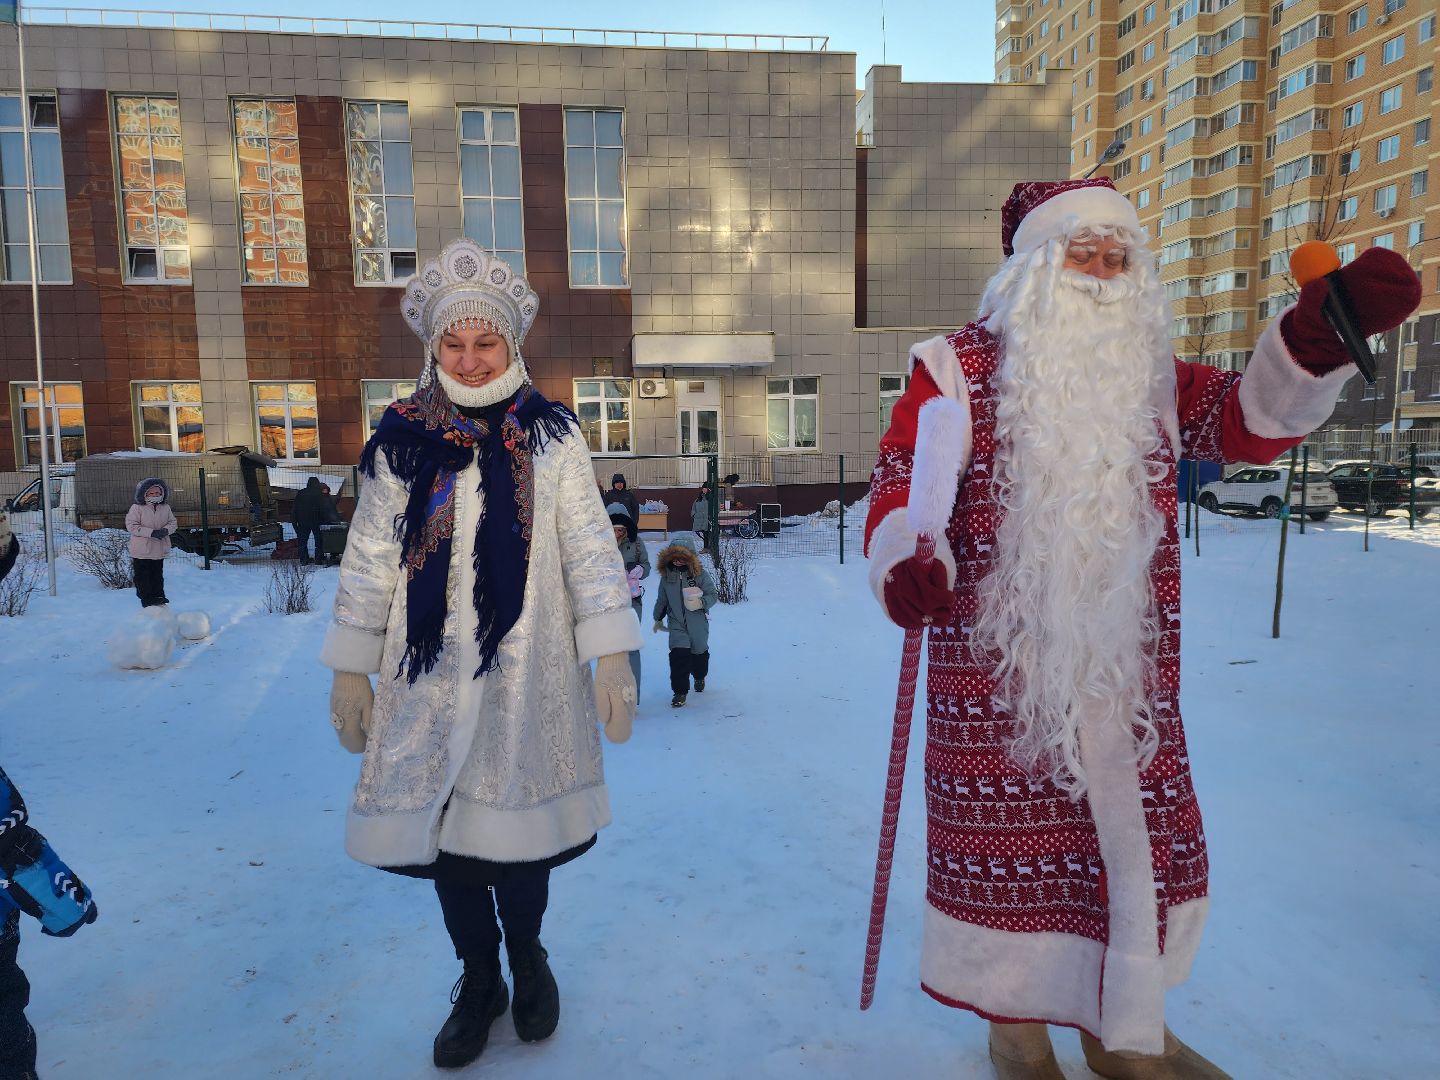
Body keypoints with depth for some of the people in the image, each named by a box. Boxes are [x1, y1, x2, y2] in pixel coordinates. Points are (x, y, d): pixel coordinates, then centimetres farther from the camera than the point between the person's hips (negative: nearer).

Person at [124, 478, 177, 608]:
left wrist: (166, 530, -18)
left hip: (159, 550, 4)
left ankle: (158, 595, 26)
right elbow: (132, 526, -15)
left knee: (157, 575, 16)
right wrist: (151, 532, -24)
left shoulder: (166, 508, 3)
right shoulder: (137, 508, -11)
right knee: (142, 576, 3)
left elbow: (172, 523, 6)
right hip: (141, 550, -4)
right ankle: (146, 598, 12)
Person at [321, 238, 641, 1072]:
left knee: (517, 828, 7)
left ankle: (527, 956, 37)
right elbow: (370, 558, 6)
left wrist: (611, 655, -7)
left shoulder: (549, 433, -1)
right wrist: (351, 667, 5)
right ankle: (478, 979, 32)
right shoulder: (402, 437, 3)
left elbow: (590, 548, -2)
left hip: (526, 672, -1)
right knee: (441, 826, 9)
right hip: (431, 673, 2)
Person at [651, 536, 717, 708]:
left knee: (699, 652, 16)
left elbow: (713, 595, -7)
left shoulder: (700, 574, -11)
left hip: (698, 623, -1)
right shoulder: (667, 576, -1)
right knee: (678, 655, -14)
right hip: (677, 624, 1)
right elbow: (661, 600, 12)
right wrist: (658, 619, 22)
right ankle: (680, 691, -4)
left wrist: (702, 603, -28)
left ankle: (699, 678, 48)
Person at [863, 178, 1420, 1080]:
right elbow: (903, 477, -8)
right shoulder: (961, 366, -3)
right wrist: (905, 563, -28)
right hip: (994, 671, -4)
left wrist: (1320, 335, -19)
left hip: (1127, 668, 5)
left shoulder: (1148, 371, 11)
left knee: (1145, 833, 13)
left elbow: (1252, 417, 1)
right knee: (1011, 840, 6)